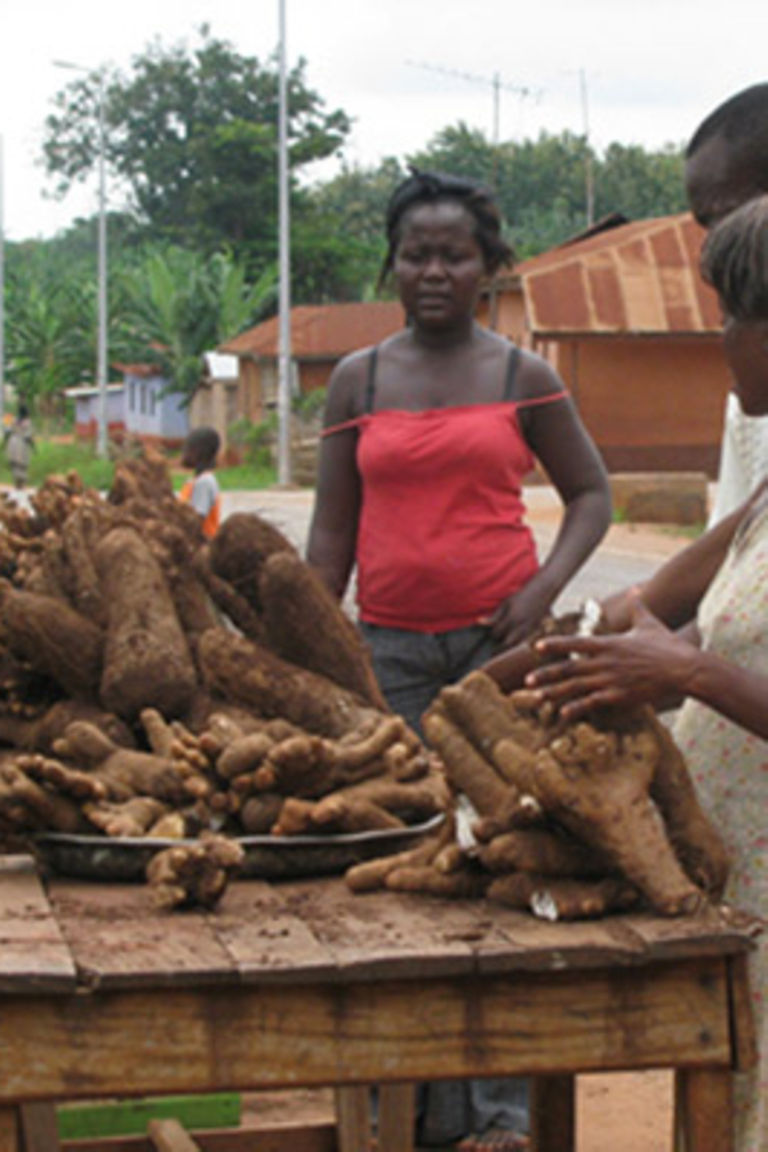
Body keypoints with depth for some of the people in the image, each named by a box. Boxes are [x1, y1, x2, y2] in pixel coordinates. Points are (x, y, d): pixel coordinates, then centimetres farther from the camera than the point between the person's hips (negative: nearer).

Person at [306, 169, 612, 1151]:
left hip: (498, 638, -2)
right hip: (390, 645, 2)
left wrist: (546, 587, -7)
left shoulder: (523, 377, 4)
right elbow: (332, 528, 9)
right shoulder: (356, 380, 8)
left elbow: (590, 494, 10)